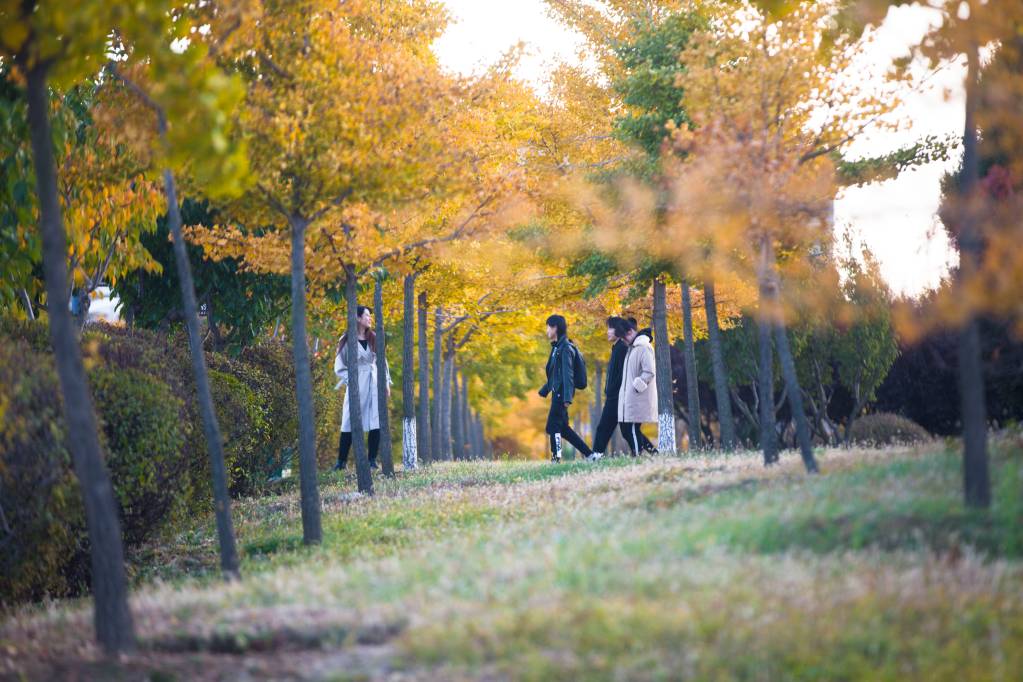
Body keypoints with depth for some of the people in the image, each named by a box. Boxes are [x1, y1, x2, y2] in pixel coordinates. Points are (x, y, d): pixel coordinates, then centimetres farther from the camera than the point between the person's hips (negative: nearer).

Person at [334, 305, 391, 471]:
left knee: (376, 423, -4)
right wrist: (350, 380, -10)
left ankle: (372, 460, 1)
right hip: (357, 386, -4)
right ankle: (341, 461, 3)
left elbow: (382, 362, 17)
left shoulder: (374, 339, 11)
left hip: (374, 384, 4)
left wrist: (386, 382, 9)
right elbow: (339, 366, 2)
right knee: (350, 423, -4)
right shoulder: (347, 340, -1)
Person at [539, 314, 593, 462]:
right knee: (562, 428, 10)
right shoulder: (557, 347, 16)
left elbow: (567, 374, -20)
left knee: (553, 426, -9)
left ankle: (556, 458, -8)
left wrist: (567, 398, -26)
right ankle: (589, 454, 13)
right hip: (557, 393, 10)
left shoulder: (565, 348, -13)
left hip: (561, 394, -10)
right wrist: (545, 389, 29)